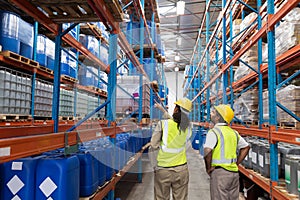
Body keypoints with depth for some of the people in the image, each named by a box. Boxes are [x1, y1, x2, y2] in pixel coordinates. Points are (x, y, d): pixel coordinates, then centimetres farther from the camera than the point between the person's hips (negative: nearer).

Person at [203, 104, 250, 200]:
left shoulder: (214, 132, -13)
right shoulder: (233, 132, 10)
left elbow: (207, 151, -27)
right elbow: (246, 147, 19)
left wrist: (208, 167, -12)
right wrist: (236, 163, 16)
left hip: (219, 172, -7)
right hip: (234, 171, 7)